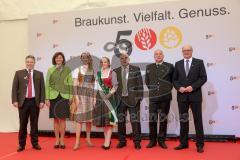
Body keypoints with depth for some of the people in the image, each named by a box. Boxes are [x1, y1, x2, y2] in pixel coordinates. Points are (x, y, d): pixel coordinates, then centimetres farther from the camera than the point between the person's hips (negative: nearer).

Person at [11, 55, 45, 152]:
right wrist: (15, 100, -7)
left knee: (34, 123, 7)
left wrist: (42, 101, -5)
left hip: (35, 102, 0)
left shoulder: (39, 74, 8)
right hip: (23, 101, 0)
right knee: (23, 124, 4)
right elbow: (14, 88, 2)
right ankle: (21, 144, 15)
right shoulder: (19, 73, 7)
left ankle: (35, 143, 17)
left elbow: (42, 88, 4)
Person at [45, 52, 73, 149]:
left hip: (64, 96, -1)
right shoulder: (50, 70, 6)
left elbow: (70, 84, 4)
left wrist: (71, 97, -3)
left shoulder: (67, 69, 5)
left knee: (62, 119, 1)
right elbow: (47, 85, 4)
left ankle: (62, 140, 10)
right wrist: (47, 99, -2)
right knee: (56, 119, 6)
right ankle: (57, 140, 16)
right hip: (54, 96, 1)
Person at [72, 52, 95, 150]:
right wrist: (76, 97, -11)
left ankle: (88, 139, 20)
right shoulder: (77, 70, 4)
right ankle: (77, 141, -4)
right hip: (80, 95, -2)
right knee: (79, 118, -6)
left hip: (90, 96, 2)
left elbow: (94, 85, 9)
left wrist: (95, 97, 2)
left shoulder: (92, 71, 9)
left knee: (89, 118, 7)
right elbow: (75, 85, -1)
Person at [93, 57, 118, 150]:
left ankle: (107, 142, -7)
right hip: (100, 97, 5)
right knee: (102, 119, 7)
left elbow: (115, 86, -5)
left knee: (109, 119, -7)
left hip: (109, 98, -5)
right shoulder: (98, 73, 12)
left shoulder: (112, 73, 0)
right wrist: (95, 96, 4)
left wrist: (110, 93, -16)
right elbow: (97, 86, 13)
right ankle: (107, 140, 18)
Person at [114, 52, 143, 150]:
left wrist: (140, 97, -6)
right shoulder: (116, 71, 8)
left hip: (133, 99, -2)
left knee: (135, 121, 1)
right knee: (121, 121, 7)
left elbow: (140, 84, 0)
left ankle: (137, 141, 11)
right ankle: (122, 141, 19)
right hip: (120, 99, 2)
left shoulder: (135, 69, 2)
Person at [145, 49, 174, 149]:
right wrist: (152, 89, 12)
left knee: (163, 119, 6)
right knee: (152, 119, 2)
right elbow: (147, 81, 19)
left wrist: (169, 88, 5)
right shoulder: (149, 67, 10)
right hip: (153, 97, 1)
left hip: (165, 97, -1)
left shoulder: (169, 66, 3)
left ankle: (161, 140, 18)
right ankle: (152, 140, 14)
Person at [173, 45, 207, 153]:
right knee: (183, 120, 8)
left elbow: (203, 78, -4)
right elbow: (174, 79, 9)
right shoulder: (178, 64, 11)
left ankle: (200, 144, 11)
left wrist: (193, 87, -15)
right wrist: (179, 88, -9)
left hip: (195, 95, -2)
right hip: (182, 96, 3)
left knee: (198, 120, 2)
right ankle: (183, 143, 17)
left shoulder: (199, 62, 3)